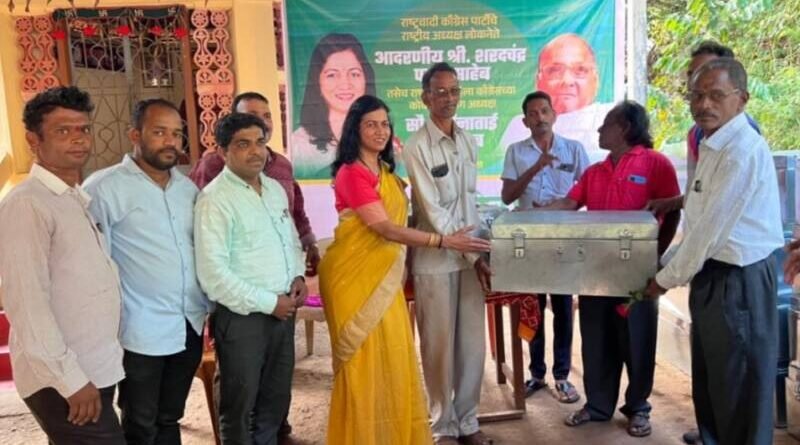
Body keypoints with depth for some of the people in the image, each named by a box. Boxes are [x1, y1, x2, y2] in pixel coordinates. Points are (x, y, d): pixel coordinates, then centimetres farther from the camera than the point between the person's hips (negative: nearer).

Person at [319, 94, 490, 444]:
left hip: (383, 274, 8)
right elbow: (385, 229, -22)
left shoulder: (386, 170, 12)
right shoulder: (351, 174, -15)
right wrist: (444, 241, -25)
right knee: (366, 359, 2)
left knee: (392, 355, 11)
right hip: (355, 275, -8)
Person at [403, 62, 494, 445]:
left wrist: (477, 253, 7)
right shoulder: (417, 147, -12)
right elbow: (434, 212, -16)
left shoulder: (468, 142, 8)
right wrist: (473, 255, -15)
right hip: (435, 259, -5)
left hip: (469, 255, 6)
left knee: (472, 342, 11)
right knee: (439, 345, 5)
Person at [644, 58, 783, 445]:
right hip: (712, 276, 10)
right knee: (709, 385, 21)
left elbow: (713, 227, -20)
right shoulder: (713, 146, 12)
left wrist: (667, 279, -9)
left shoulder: (743, 150, -19)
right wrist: (664, 263, 12)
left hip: (738, 281, -9)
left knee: (738, 393, 5)